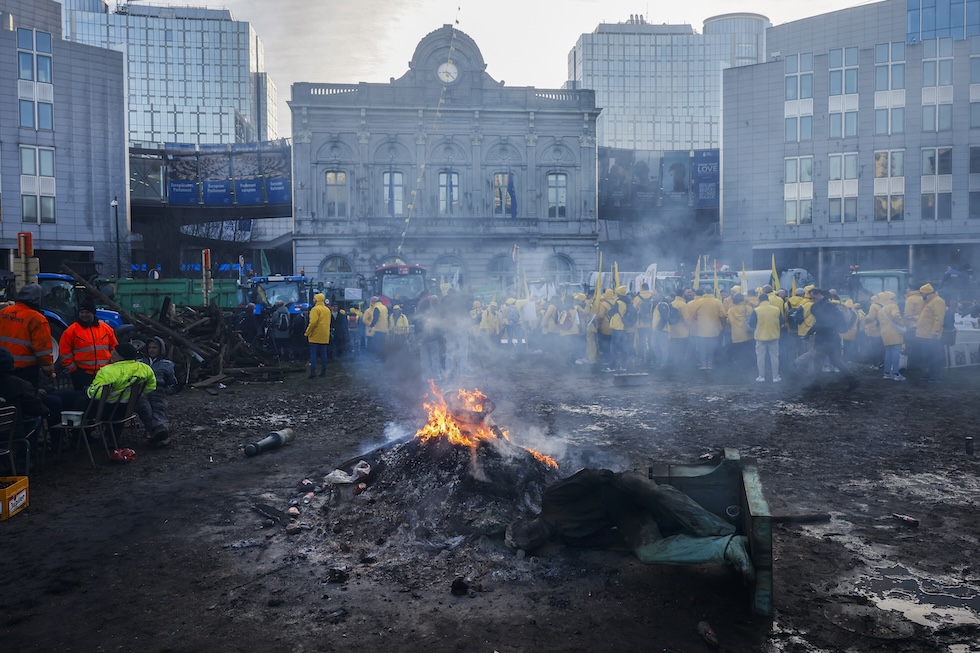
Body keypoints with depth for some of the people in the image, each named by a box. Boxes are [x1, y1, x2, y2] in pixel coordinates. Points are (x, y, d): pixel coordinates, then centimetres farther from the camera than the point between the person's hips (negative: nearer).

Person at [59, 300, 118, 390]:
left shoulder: (106, 328, 6)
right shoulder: (72, 330, -2)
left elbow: (114, 349, 14)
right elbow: (65, 353, -1)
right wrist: (73, 370, -3)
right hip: (82, 374, -3)